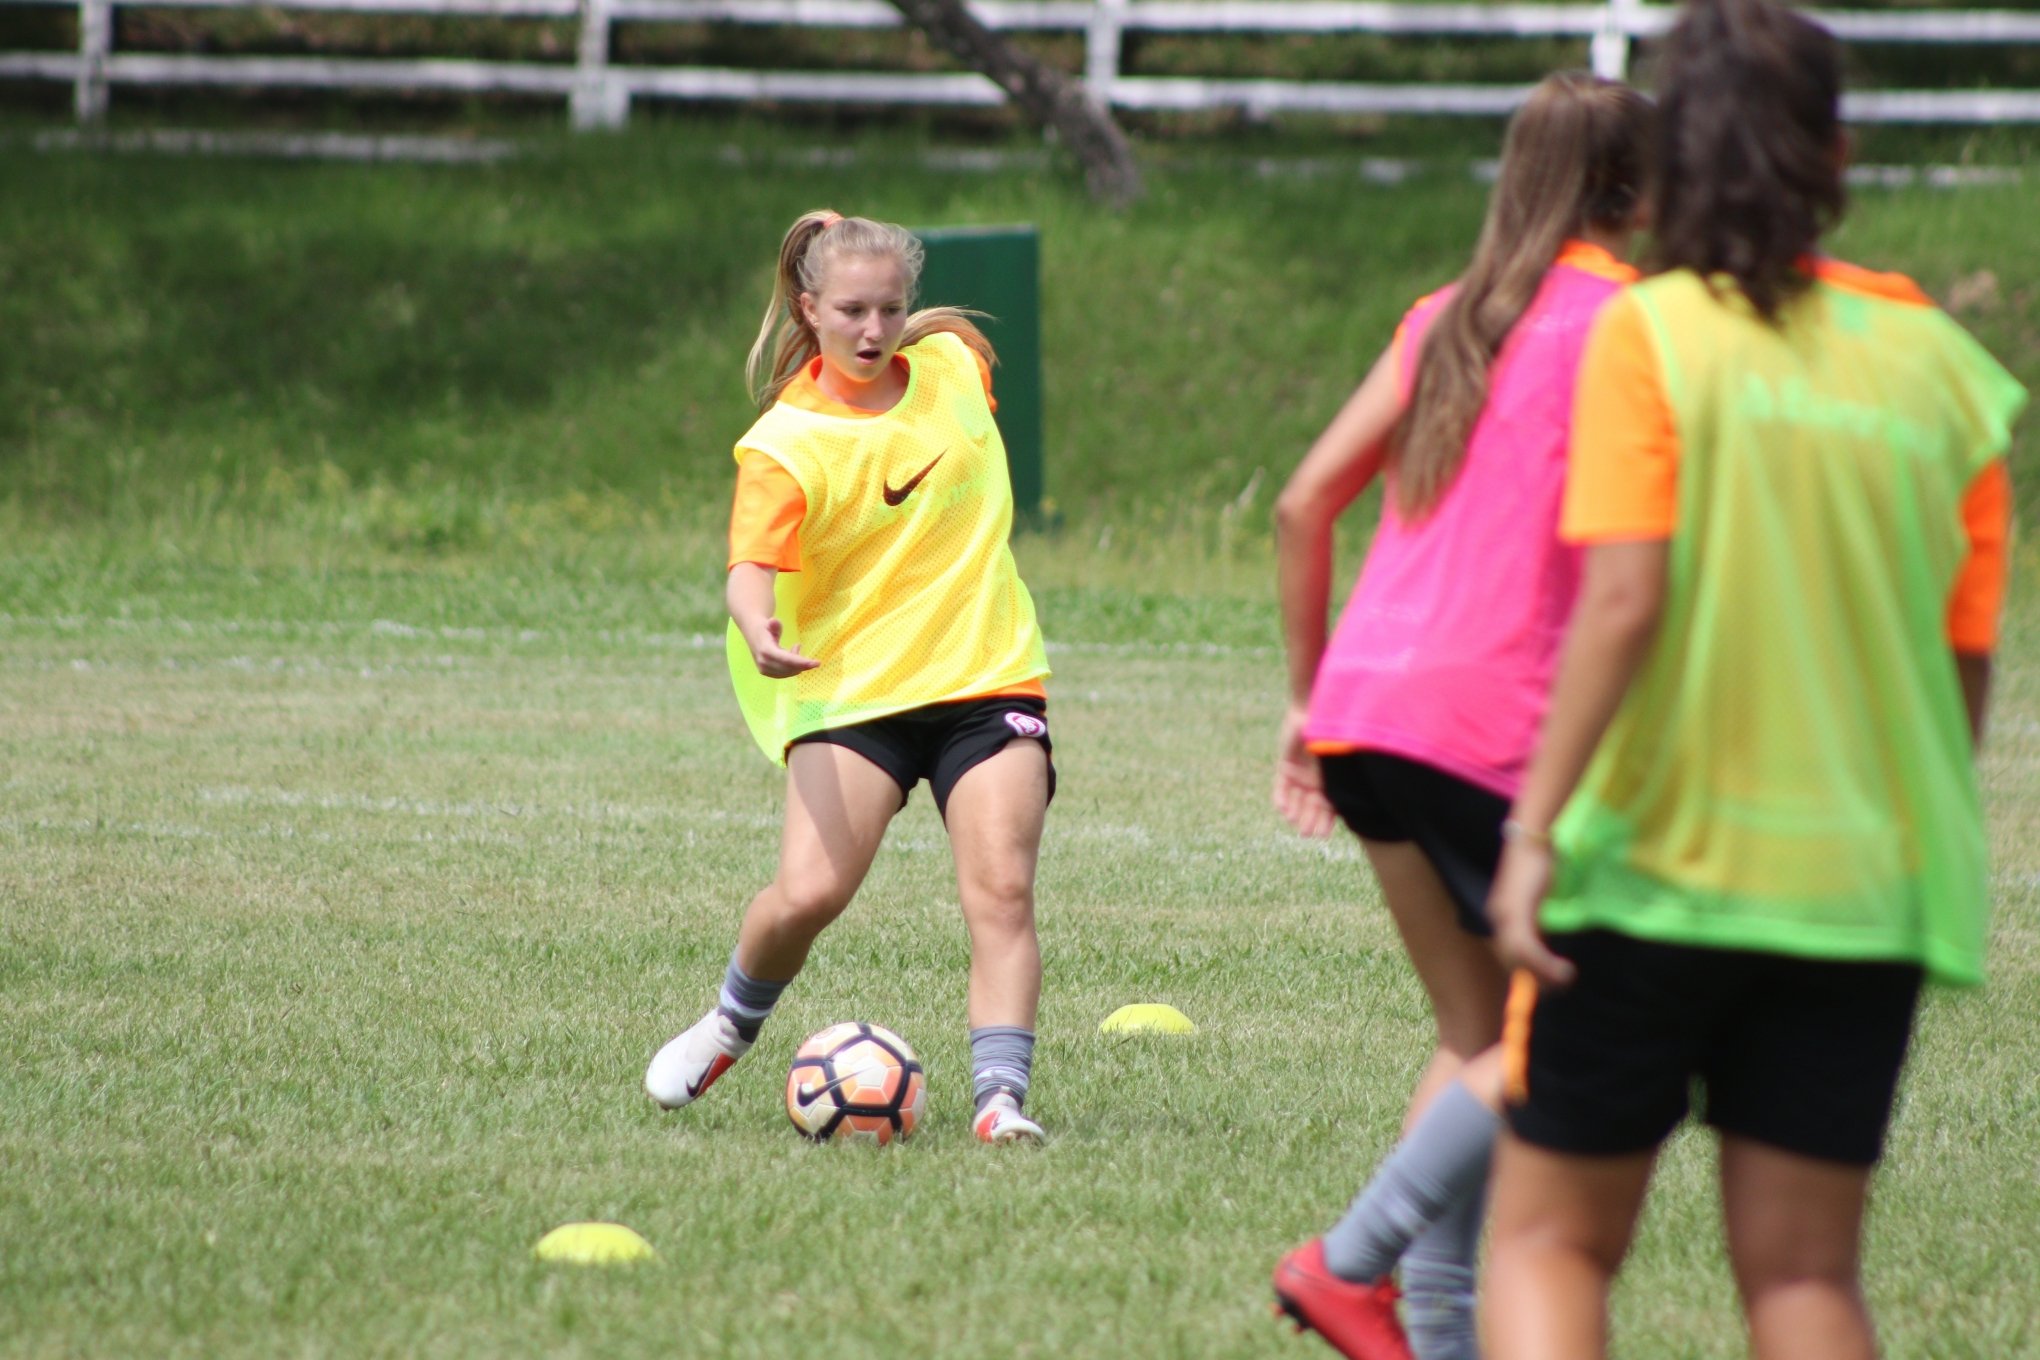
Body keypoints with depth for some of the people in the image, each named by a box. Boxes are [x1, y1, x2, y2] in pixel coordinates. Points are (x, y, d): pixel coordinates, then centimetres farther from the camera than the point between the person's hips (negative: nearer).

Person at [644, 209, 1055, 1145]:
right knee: (808, 893, -16)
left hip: (987, 677, 3)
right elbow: (752, 561, -28)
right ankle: (732, 1023, 14)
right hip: (852, 690, -3)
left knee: (1001, 890, -14)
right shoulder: (785, 445, -13)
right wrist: (758, 628, -48)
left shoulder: (953, 362, 1)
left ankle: (1000, 1096, -17)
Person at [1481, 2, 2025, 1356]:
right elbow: (1968, 659, 7)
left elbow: (1624, 601, -17)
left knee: (1551, 1237, 9)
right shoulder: (1937, 365, 4)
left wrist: (1536, 824, -15)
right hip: (1861, 884, 3)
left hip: (1658, 857, -3)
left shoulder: (1651, 333, -7)